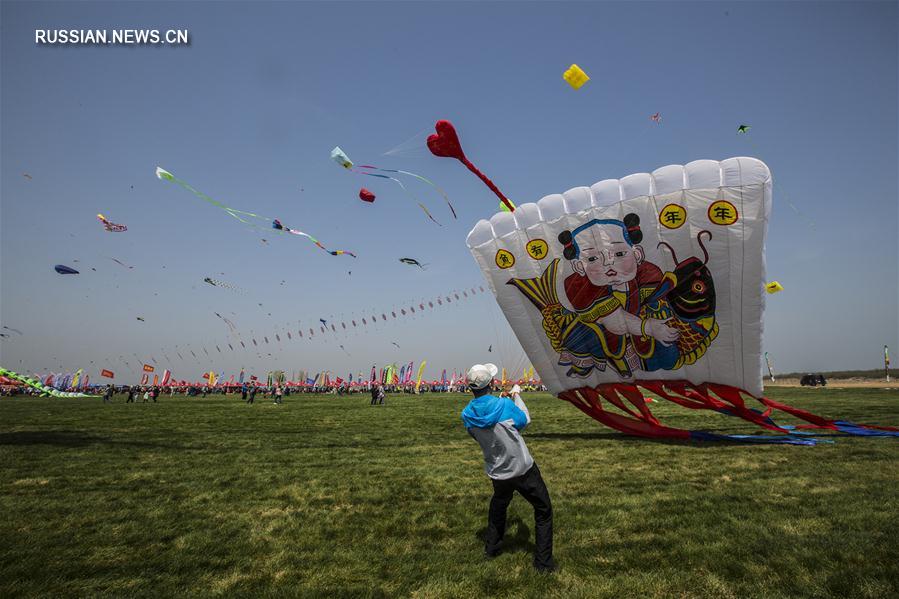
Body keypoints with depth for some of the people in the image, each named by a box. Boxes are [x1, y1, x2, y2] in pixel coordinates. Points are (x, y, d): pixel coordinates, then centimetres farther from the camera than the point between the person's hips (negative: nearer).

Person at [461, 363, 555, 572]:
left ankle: (491, 549, 42)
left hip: (497, 474, 4)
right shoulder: (504, 404, -22)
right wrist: (516, 395, 11)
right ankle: (543, 562, 18)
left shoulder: (467, 415, -10)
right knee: (543, 512, 15)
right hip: (524, 470, -4)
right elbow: (525, 420, -3)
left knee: (498, 507, 31)